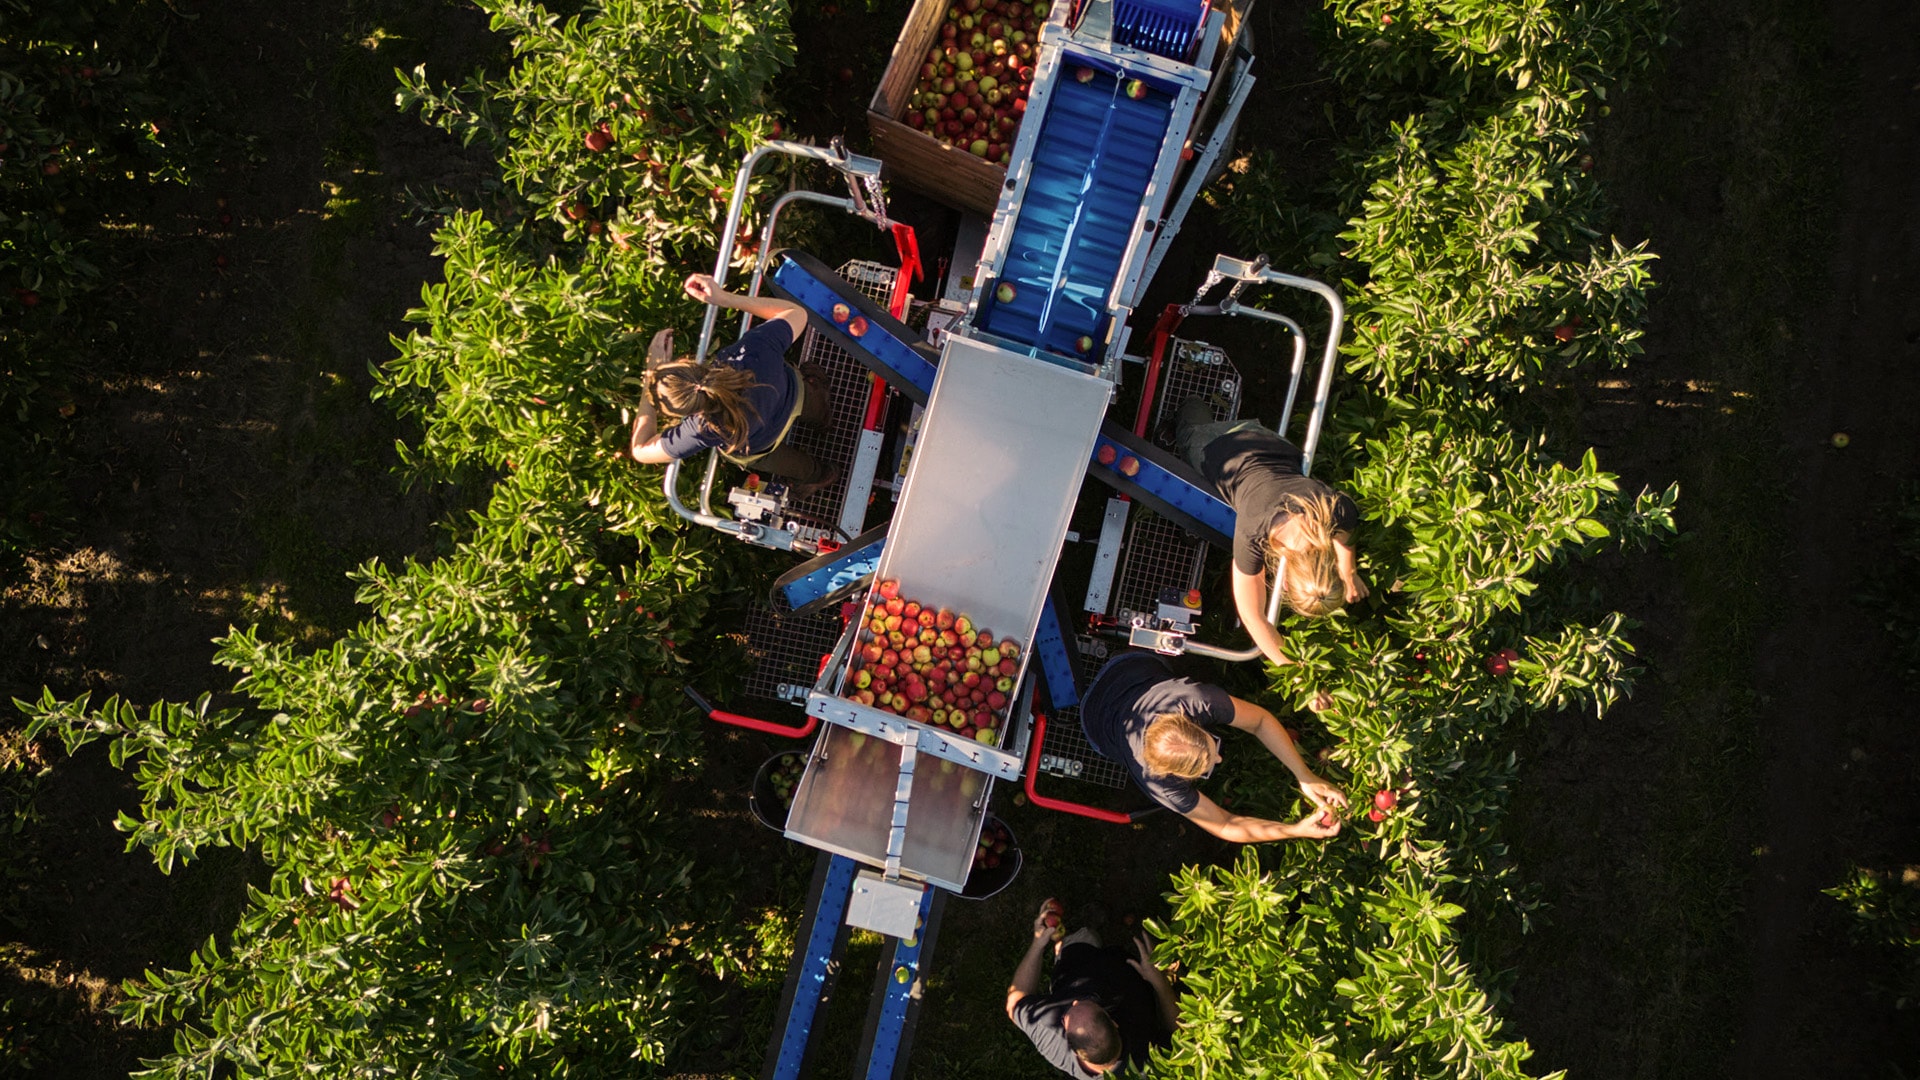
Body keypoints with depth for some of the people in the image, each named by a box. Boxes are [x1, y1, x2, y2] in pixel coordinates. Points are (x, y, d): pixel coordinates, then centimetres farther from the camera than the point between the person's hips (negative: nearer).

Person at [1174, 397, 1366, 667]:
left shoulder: (1338, 508, -43)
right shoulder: (1252, 536, -50)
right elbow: (1252, 616, -36)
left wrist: (1348, 573, 2)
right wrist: (1292, 668, -32)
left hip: (1266, 439, 2)